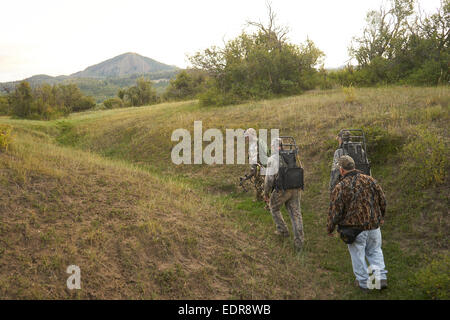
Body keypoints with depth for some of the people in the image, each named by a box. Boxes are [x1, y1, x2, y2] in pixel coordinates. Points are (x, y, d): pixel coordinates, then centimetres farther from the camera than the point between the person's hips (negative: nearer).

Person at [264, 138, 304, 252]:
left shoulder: (272, 159, -10)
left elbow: (269, 178, -13)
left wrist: (266, 193, -1)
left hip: (281, 190, -5)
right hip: (295, 189, 5)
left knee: (274, 208, 23)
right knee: (295, 214, 8)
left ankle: (282, 230, 26)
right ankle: (298, 241, 3)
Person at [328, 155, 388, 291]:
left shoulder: (340, 188, -15)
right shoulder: (370, 180, -1)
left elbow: (335, 211, -12)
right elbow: (382, 201, 8)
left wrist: (330, 229, 3)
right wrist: (381, 217, 24)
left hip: (355, 228, -4)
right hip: (373, 225, 4)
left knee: (358, 255, 12)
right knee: (375, 251, 21)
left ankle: (363, 282, 24)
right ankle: (381, 277, 14)